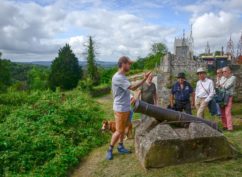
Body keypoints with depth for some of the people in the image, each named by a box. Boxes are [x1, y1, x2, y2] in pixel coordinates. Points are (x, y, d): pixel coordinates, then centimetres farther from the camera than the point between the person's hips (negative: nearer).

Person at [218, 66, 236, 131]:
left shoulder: (233, 78, -5)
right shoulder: (223, 78, 15)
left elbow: (227, 86, -14)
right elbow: (219, 86, 14)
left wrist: (221, 86, 2)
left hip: (228, 97, -6)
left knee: (227, 112, -12)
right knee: (222, 112, 5)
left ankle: (230, 127, -9)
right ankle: (225, 126, 13)